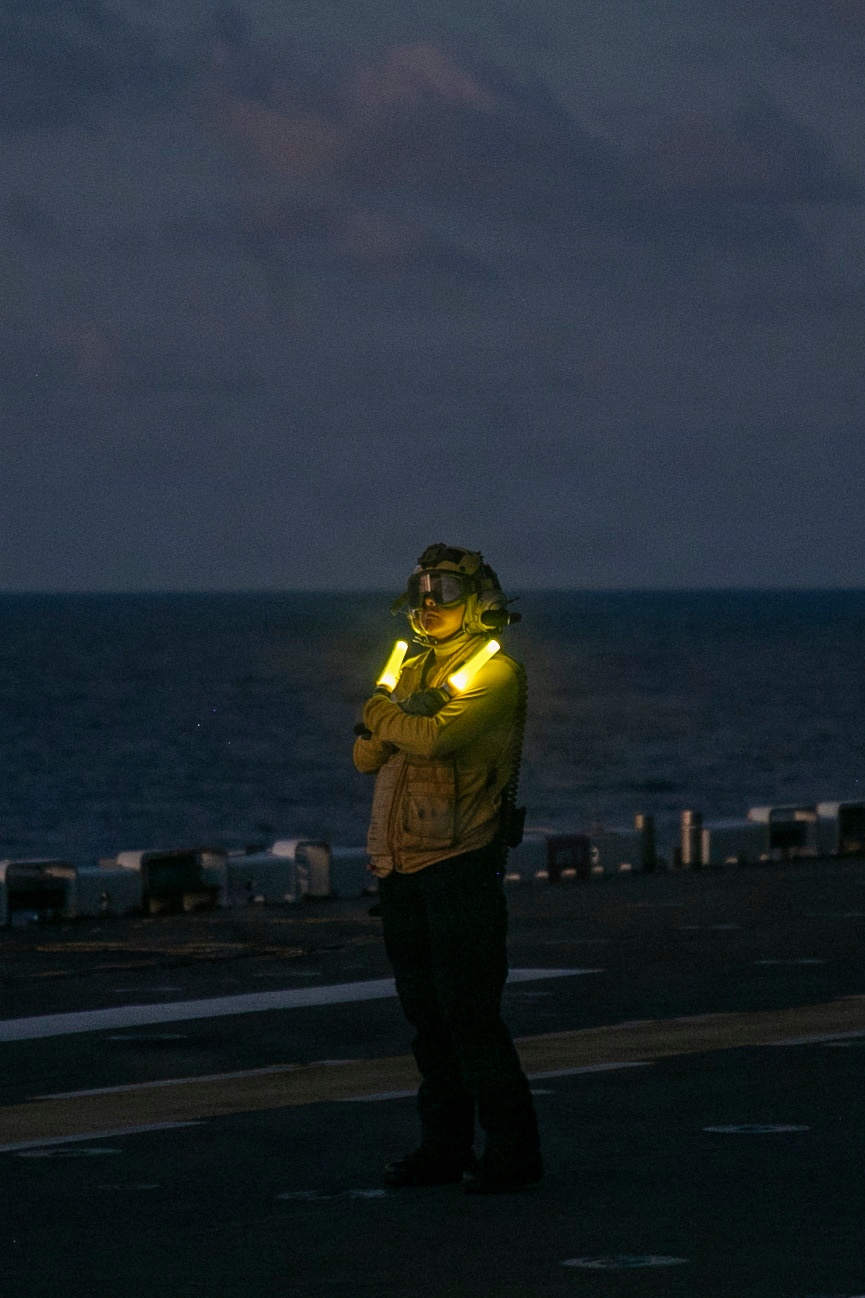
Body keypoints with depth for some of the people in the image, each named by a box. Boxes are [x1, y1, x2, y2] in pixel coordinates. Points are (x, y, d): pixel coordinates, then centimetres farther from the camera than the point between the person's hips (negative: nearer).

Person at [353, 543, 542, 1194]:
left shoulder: (494, 670, -7)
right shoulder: (414, 670, 17)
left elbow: (438, 737, -22)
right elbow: (367, 754, 10)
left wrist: (386, 714, -4)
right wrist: (400, 719, -10)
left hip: (461, 860, -8)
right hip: (403, 867, 8)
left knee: (470, 1012, -10)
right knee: (428, 1014, 10)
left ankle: (512, 1148, -6)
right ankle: (444, 1146, 16)